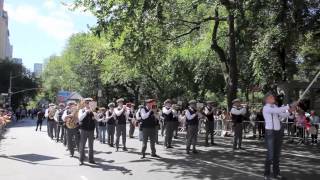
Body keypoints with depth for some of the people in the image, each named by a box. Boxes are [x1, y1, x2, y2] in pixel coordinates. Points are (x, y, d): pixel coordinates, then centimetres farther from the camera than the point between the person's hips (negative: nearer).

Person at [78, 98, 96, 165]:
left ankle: (91, 159, 19)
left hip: (91, 130, 3)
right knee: (82, 145, 3)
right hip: (83, 130, -2)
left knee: (91, 146, 9)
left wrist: (92, 111, -18)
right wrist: (86, 112, -25)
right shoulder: (81, 111, 0)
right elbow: (80, 119, -17)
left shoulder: (92, 111, 6)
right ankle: (81, 160, 13)